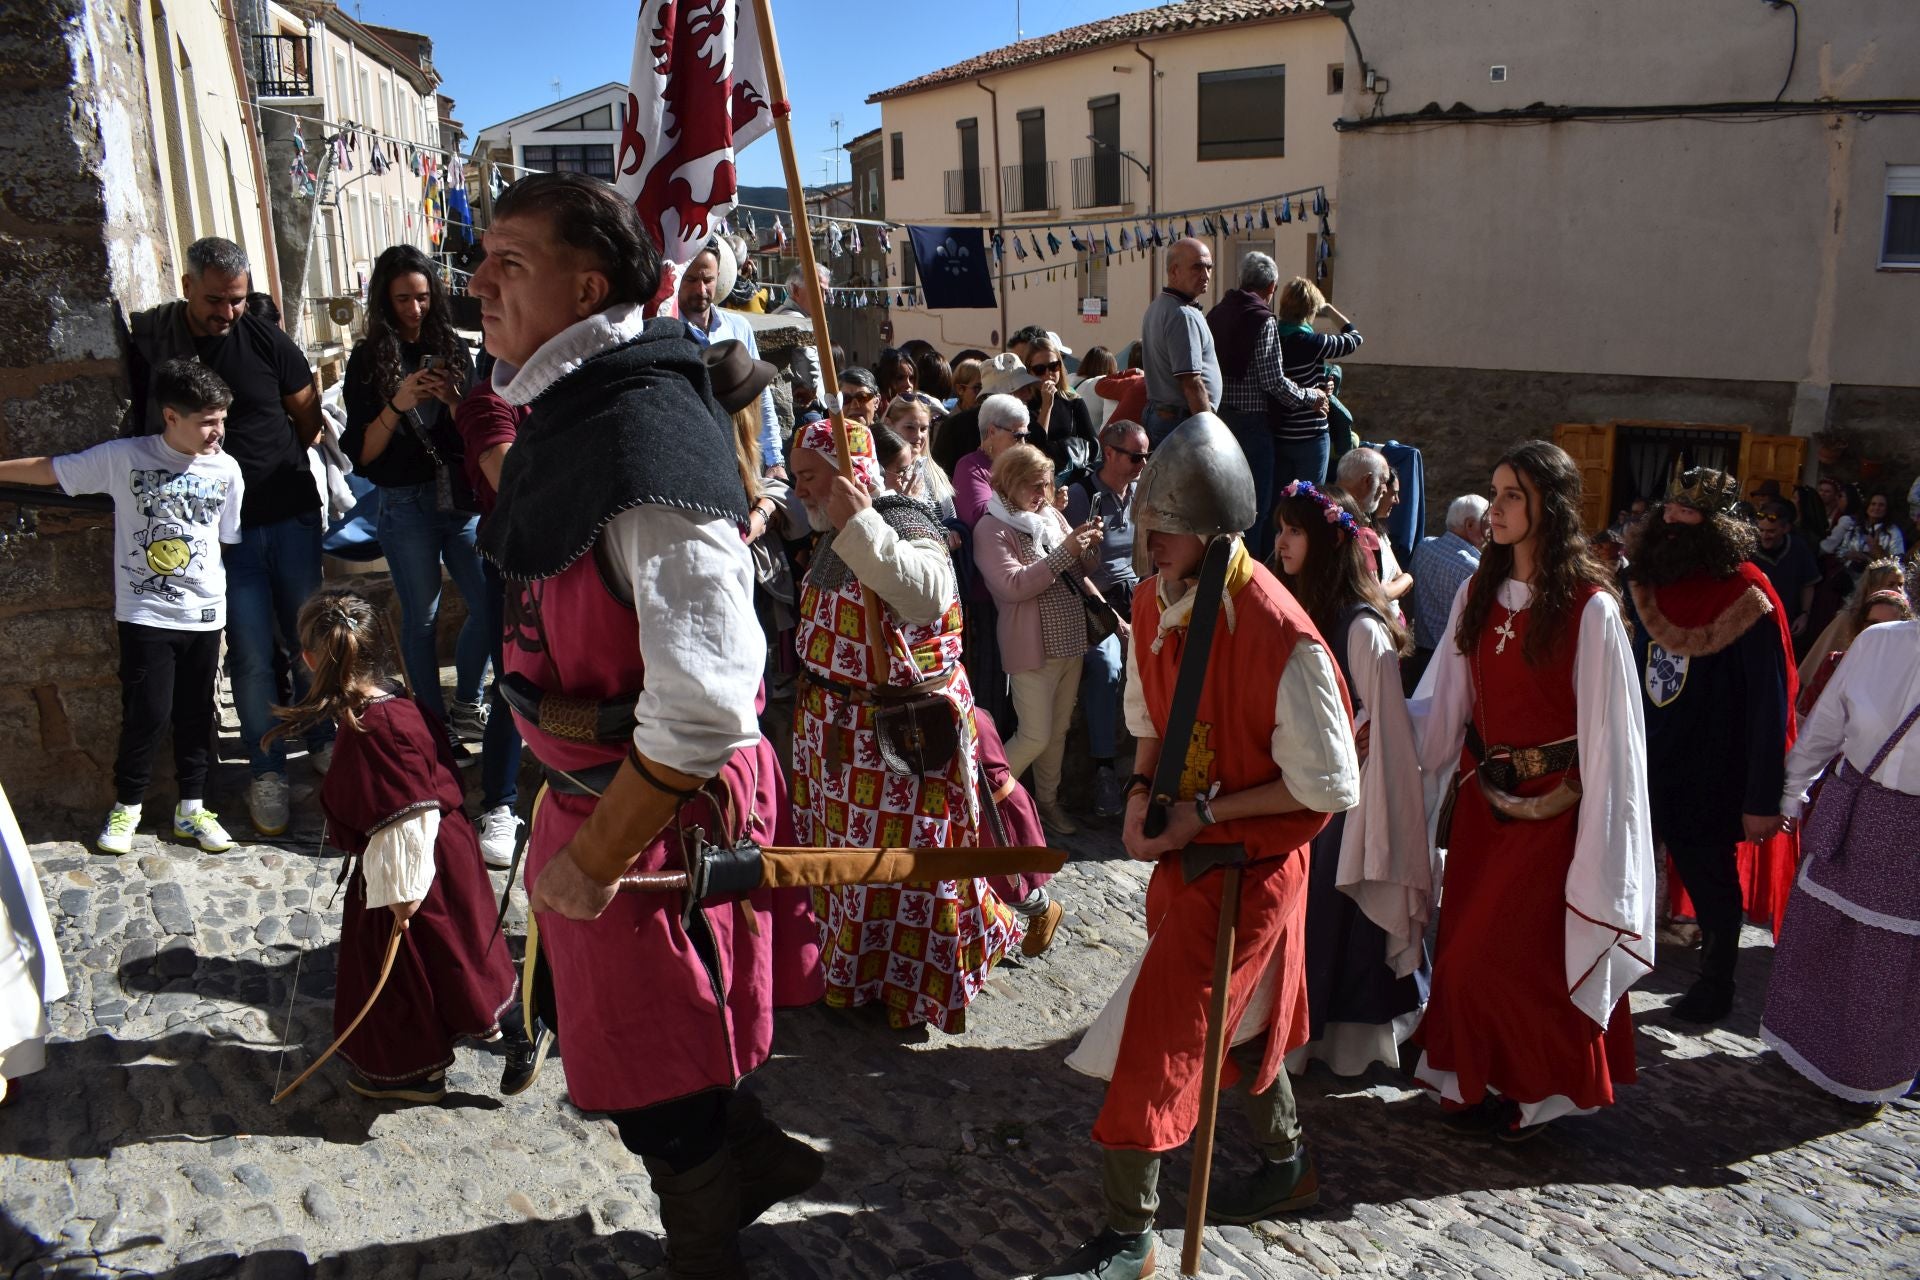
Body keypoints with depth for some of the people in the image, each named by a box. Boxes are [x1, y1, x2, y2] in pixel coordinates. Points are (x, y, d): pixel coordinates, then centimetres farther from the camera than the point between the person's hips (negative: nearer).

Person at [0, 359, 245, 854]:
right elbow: (46, 470, 2)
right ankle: (126, 805, 20)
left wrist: (235, 608, 6)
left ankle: (191, 808, 23)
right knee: (146, 713, -1)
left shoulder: (226, 470, -1)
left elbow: (231, 541, 6)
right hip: (145, 614, -2)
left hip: (204, 614, 2)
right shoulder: (123, 458, -7)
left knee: (196, 713, 10)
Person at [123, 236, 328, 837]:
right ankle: (267, 770, 16)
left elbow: (309, 420, 11)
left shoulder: (268, 342, -1)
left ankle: (322, 741, 31)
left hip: (291, 517, 2)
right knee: (251, 655, 1)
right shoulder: (145, 338, -4)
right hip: (222, 529, -1)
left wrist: (265, 465, 5)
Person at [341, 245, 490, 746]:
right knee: (422, 618, 6)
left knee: (489, 603, 2)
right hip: (406, 506, -2)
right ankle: (434, 719, 19)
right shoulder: (369, 359, 0)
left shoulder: (453, 348, 6)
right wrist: (396, 406, -19)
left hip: (460, 497, 2)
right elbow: (362, 454, -5)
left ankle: (466, 704, 24)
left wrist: (452, 400, -15)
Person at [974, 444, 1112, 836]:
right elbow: (1013, 586, -22)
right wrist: (1064, 551, -23)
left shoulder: (1052, 517, 8)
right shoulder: (992, 529, -10)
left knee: (1058, 730, 15)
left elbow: (1077, 574, 17)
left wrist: (1087, 548, -5)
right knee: (1036, 737, -6)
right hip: (1032, 649, -7)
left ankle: (1047, 799, 31)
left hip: (1071, 641, 7)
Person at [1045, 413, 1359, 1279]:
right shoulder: (1154, 602, -3)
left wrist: (1205, 813, -19)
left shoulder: (1281, 637, -26)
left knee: (1156, 1036, -3)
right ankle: (1285, 1162, 47)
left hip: (1248, 865, -7)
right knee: (1233, 1015, 23)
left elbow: (1331, 786, -19)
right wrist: (1140, 795, -5)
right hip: (1184, 849, 7)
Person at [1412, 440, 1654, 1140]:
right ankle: (1477, 1081, 28)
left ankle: (1533, 1089, 23)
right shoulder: (1478, 593, 3)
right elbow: (1446, 700, 7)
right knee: (1466, 946, 11)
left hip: (1550, 804, -6)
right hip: (1483, 794, 6)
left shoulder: (1589, 608, -14)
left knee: (1517, 953, 0)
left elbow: (1607, 729, -13)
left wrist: (1599, 835, -12)